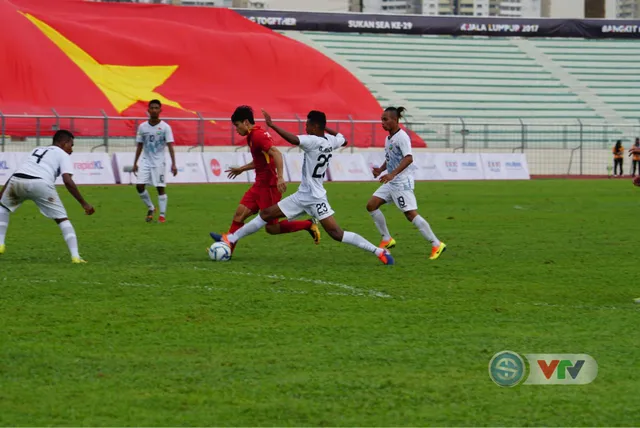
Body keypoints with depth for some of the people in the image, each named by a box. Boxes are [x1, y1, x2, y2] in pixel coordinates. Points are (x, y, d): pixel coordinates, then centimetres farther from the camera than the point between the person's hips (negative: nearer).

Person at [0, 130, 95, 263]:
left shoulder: (36, 150, 37)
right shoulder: (63, 155, 20)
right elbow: (67, 181, 3)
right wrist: (84, 203, 5)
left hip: (17, 179, 4)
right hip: (40, 183, -4)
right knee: (62, 219, 9)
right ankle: (75, 256, -2)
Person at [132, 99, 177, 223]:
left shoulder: (165, 127, -5)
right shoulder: (142, 127, 4)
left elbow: (170, 146, -9)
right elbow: (139, 146, 12)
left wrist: (173, 164, -16)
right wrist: (135, 163, 10)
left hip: (159, 162, -3)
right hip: (146, 161, 3)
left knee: (160, 188, -5)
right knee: (139, 186, -8)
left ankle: (162, 215, 2)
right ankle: (150, 208, 13)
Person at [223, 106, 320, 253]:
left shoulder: (257, 135, -16)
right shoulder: (253, 136, 15)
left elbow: (276, 154, -28)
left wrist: (280, 177, -37)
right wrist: (241, 169, 38)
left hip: (269, 186, -10)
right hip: (259, 185, 10)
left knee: (271, 228, -5)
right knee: (239, 214, 0)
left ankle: (308, 225, 7)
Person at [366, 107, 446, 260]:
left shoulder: (401, 137, -14)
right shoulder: (388, 138, 14)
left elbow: (408, 158, -26)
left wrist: (393, 173, -35)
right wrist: (381, 170, 8)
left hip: (402, 182, -10)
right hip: (391, 183, 10)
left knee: (411, 214, -12)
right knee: (371, 205, 4)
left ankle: (437, 245, -6)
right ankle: (387, 239, 13)